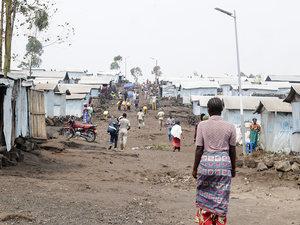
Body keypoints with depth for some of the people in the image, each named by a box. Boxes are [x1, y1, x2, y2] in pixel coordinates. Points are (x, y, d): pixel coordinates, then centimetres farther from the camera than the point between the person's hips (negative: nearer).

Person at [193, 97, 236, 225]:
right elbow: (232, 150, 4)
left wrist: (195, 168, 3)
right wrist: (233, 168, 16)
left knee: (205, 196, 11)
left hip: (206, 161, -1)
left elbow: (199, 149, -5)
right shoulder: (230, 127, 0)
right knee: (221, 197, 8)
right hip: (224, 162, 1)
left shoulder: (202, 125, -4)